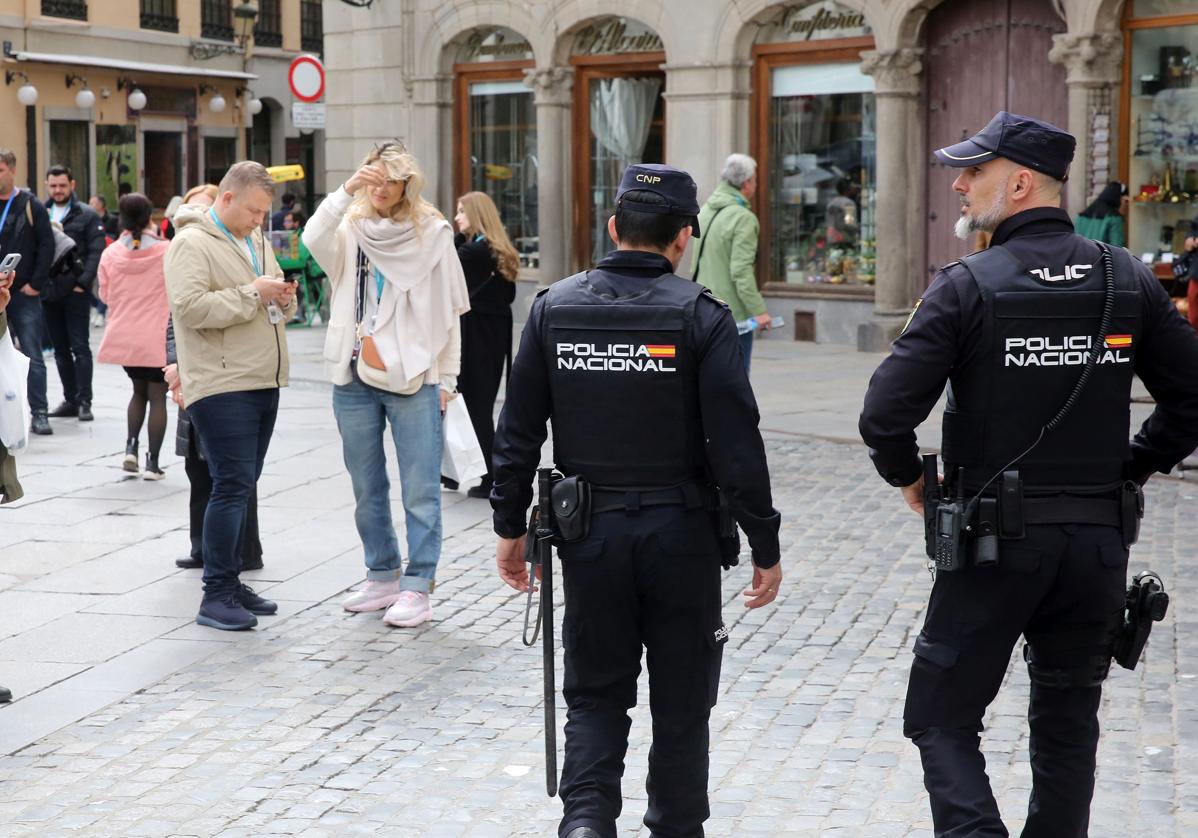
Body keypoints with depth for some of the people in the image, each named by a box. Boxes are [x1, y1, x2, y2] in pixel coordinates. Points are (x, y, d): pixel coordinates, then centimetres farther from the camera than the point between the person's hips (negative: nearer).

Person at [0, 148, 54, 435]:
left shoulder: (30, 205, -1)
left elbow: (47, 246, -3)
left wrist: (36, 284, -8)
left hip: (24, 294, -3)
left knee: (33, 356, -2)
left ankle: (39, 414, 1)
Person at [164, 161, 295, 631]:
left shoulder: (254, 241, 19)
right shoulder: (192, 243, -8)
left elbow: (277, 306, 28)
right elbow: (190, 306, -21)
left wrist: (283, 298, 4)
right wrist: (251, 294, -18)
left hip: (263, 382, 8)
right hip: (222, 385, -8)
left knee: (242, 485, 12)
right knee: (232, 486, -11)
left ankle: (230, 581, 20)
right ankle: (215, 596, -5)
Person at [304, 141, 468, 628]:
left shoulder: (432, 232, 1)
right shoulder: (351, 229, 7)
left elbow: (448, 311, 3)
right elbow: (313, 241, -16)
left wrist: (447, 378, 1)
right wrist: (346, 192, -23)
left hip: (414, 378, -4)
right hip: (354, 378, 4)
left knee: (420, 490, -4)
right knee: (367, 489, 13)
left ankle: (417, 588, 0)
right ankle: (382, 578, 25)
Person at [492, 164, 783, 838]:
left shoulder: (554, 308, 0)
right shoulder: (700, 315, -9)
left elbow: (518, 433, 3)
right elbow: (737, 444, -12)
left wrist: (511, 527, 13)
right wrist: (766, 547, -4)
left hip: (589, 533, 2)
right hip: (681, 535, -2)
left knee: (595, 692, 14)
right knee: (681, 704, 13)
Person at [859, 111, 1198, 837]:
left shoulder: (969, 286, -12)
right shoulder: (1128, 280, 1)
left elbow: (885, 414, -17)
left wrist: (907, 477, 2)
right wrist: (1129, 469, 15)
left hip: (995, 540, -4)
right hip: (1099, 540, 4)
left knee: (943, 721, 7)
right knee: (1068, 725, 18)